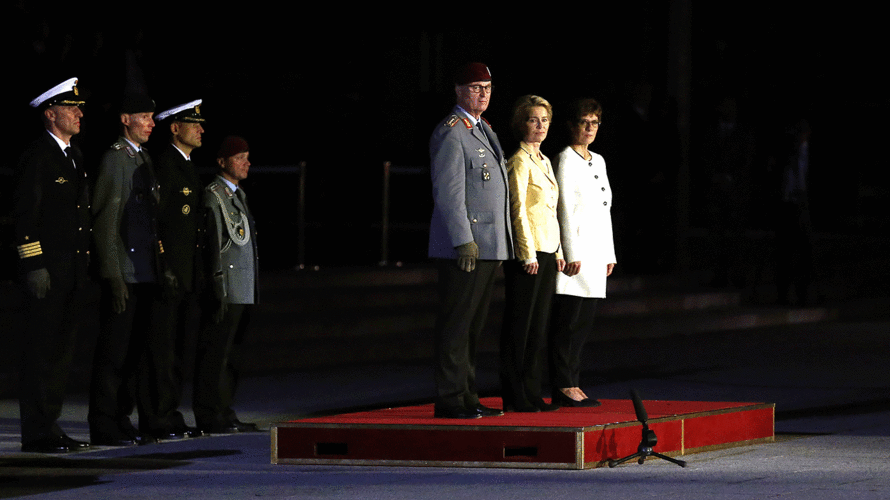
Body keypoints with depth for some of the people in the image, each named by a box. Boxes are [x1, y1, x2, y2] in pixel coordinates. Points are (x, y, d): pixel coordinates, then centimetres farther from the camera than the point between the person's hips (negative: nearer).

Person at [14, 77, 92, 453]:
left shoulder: (74, 155, 18)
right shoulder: (37, 157, -9)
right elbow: (26, 214, -14)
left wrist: (86, 265, 18)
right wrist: (34, 265, -18)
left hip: (73, 272, 9)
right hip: (47, 273, -9)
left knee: (62, 351, 11)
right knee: (42, 350, -6)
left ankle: (50, 425, 16)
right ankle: (36, 433, -4)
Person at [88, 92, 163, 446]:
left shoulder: (144, 159, 17)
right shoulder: (115, 158, -10)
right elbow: (105, 220, -14)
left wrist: (158, 268, 19)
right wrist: (113, 275, -18)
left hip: (146, 272, 9)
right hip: (124, 273, -9)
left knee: (134, 351, 11)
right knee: (114, 351, -6)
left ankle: (122, 421, 17)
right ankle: (104, 428, -3)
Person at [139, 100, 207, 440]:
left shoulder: (188, 166, 19)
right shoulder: (164, 163, -11)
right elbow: (153, 217, -17)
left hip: (187, 277, 10)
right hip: (168, 273, -10)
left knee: (178, 346, 11)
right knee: (161, 347, -7)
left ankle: (168, 416, 16)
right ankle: (157, 420, -6)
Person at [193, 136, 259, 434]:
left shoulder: (238, 194, 19)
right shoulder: (214, 195, -8)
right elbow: (215, 244, -13)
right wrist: (219, 290, -18)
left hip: (243, 293, 9)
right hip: (226, 290, -9)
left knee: (232, 353, 11)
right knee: (215, 352, -7)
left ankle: (224, 412, 15)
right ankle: (210, 417, -5)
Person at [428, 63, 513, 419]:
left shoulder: (484, 130, 20)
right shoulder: (449, 132, -10)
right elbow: (448, 192, -16)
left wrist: (504, 241, 21)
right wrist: (463, 240, -21)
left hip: (489, 246, 9)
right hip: (463, 244, -9)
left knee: (474, 324, 10)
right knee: (455, 324, -7)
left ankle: (467, 397, 14)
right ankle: (449, 401, -6)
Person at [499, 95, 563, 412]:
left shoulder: (544, 161, 17)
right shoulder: (520, 161, -9)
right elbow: (518, 210, -14)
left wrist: (557, 252, 17)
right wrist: (529, 253, -17)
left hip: (546, 252, 9)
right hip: (527, 252, -9)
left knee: (538, 326, 8)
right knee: (519, 325, -5)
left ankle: (531, 395, 10)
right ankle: (515, 397, -2)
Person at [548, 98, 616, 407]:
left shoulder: (598, 161, 18)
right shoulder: (566, 159, -6)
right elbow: (565, 209, -11)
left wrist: (609, 254, 17)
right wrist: (572, 253, -16)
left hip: (595, 253, 8)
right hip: (575, 248, -8)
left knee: (584, 322, 6)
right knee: (568, 321, -8)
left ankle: (572, 384, 8)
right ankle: (563, 387, -8)